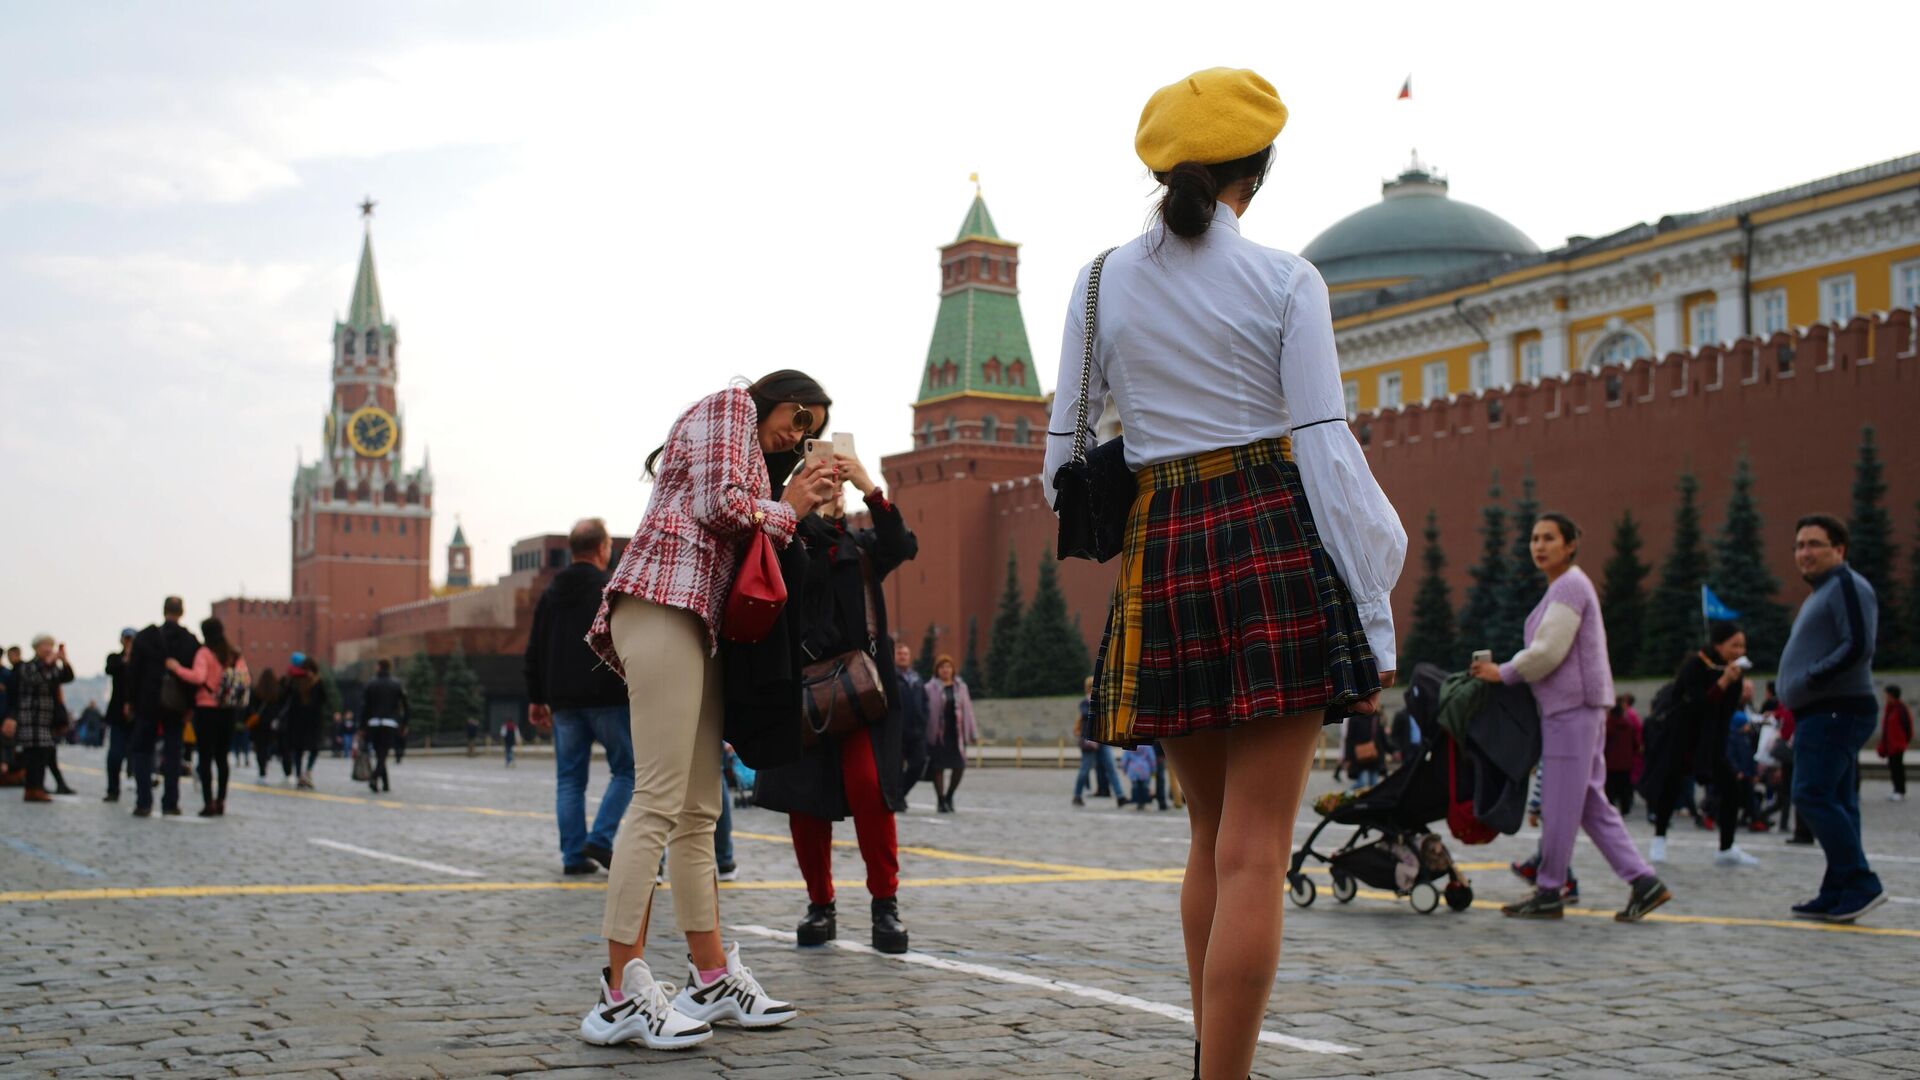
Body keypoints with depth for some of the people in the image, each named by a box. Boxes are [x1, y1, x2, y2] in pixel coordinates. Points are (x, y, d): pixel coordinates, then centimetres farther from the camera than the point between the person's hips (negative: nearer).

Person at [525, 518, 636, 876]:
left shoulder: (551, 594, 14)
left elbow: (535, 652, 15)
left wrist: (536, 699, 19)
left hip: (564, 702, 6)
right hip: (608, 698, -6)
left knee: (569, 778, 8)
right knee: (627, 770, 4)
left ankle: (573, 854, 6)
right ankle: (600, 840, -7)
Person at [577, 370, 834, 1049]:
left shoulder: (753, 460, 34)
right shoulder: (728, 406, 6)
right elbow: (718, 507, -8)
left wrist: (790, 504, 16)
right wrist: (785, 511, 8)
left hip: (698, 623, 11)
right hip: (665, 601, -11)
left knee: (698, 812, 9)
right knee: (659, 801, -16)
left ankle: (711, 979, 12)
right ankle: (621, 993, -18)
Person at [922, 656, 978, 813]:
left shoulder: (961, 687, 10)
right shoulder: (931, 688, -1)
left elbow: (968, 711, 12)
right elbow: (925, 711, -2)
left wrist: (973, 735, 10)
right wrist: (924, 734, -6)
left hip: (956, 733, 3)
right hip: (938, 734, -3)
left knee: (959, 767, -2)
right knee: (938, 767, 1)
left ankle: (949, 796, 20)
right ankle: (941, 800, 14)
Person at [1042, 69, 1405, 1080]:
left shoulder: (1102, 284, 6)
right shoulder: (1283, 280, -2)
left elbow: (1063, 452, 7)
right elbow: (1325, 448, -7)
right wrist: (1372, 619, -5)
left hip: (1159, 554, 4)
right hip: (1276, 540, -4)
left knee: (1213, 836, 19)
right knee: (1255, 853, -4)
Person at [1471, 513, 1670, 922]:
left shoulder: (1570, 586, -11)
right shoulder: (1562, 588, 20)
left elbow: (1549, 652, -17)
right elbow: (1543, 649, 24)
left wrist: (1503, 673, -5)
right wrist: (1505, 670, 12)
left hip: (1573, 707, -10)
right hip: (1572, 707, 10)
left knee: (1559, 803, -4)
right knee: (1591, 803, 9)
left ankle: (1548, 892, 3)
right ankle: (1642, 881, 7)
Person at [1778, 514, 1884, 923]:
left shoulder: (1847, 586, -9)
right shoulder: (1821, 594, 23)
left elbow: (1859, 646, -21)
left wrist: (1812, 677, -21)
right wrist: (1799, 697, 14)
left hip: (1836, 713, -10)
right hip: (1824, 714, 10)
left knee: (1813, 796, -15)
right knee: (1836, 802, 8)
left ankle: (1860, 884, -14)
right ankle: (1838, 895, 9)